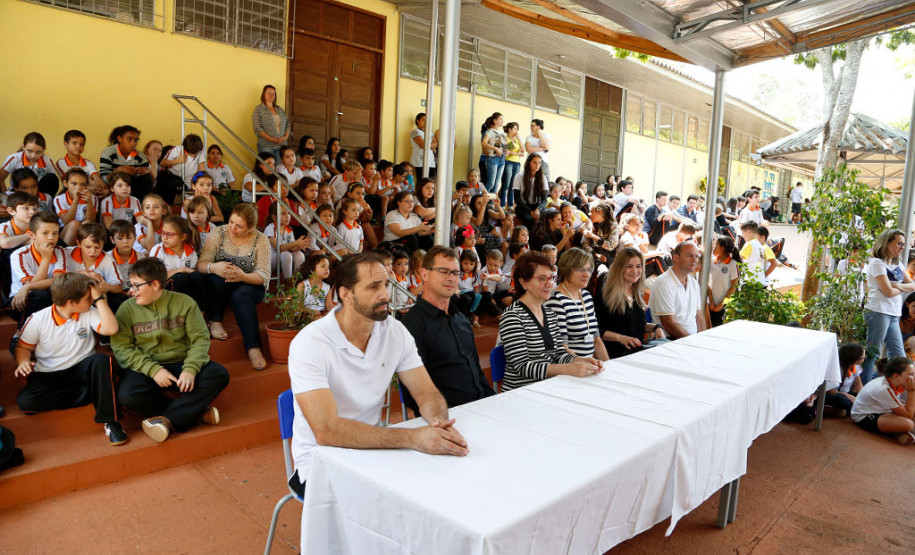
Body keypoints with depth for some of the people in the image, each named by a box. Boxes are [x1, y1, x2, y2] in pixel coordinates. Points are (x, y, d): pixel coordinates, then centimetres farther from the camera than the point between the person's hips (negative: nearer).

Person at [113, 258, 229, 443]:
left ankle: (168, 419, -26)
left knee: (219, 374, -25)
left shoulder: (184, 302, 2)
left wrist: (190, 369, -19)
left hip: (181, 364, 1)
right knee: (127, 395, -32)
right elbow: (121, 348, -6)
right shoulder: (127, 309, 3)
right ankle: (195, 412, -20)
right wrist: (153, 369, -19)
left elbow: (200, 338, -2)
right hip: (146, 369, 0)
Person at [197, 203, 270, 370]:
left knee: (241, 295, -35)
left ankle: (253, 348, -41)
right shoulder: (218, 234, -2)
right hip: (219, 289, 1)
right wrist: (213, 267, -35)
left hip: (250, 286, -1)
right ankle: (215, 321, -18)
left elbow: (264, 276, -11)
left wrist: (243, 276, -33)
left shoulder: (261, 240, -4)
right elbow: (201, 264, -10)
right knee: (223, 271, -31)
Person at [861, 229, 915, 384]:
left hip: (893, 315, 9)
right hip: (879, 313, -9)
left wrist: (898, 286, -5)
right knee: (873, 353, -7)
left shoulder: (897, 265, 18)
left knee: (899, 357, 9)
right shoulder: (877, 263, -7)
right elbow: (888, 291, -14)